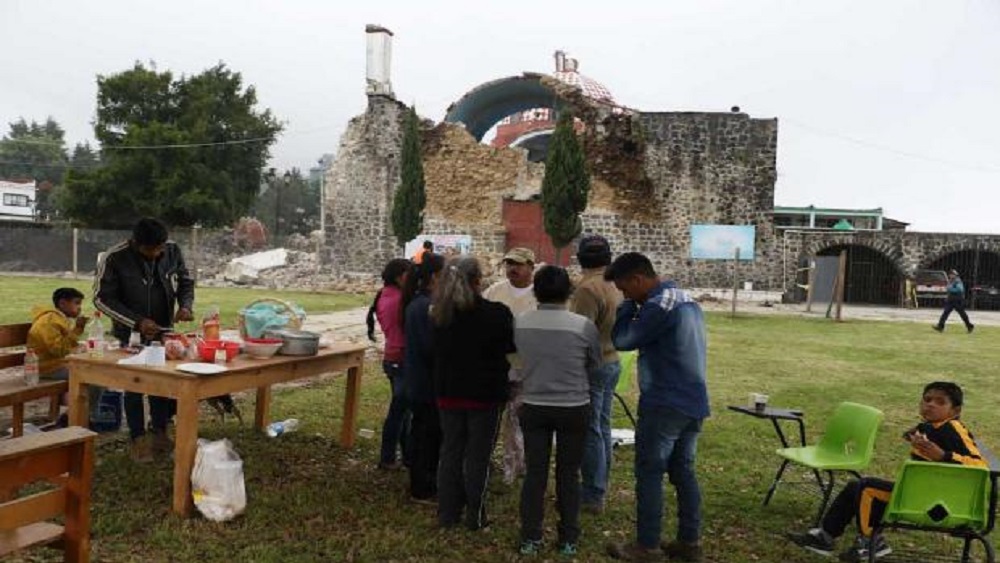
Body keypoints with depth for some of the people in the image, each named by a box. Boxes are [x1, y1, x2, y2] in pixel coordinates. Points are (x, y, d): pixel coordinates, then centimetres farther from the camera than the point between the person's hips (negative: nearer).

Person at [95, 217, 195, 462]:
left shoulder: (172, 250, -9)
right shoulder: (115, 258, -20)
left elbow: (185, 282, 5)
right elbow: (102, 298, -16)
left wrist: (185, 305, -16)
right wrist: (137, 322, -24)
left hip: (163, 330, 3)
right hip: (130, 333, -3)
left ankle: (160, 432, 23)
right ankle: (138, 439, 15)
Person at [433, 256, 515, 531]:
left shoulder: (440, 315, -2)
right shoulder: (496, 313, -16)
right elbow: (511, 347, -1)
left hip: (449, 393, 4)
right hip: (484, 395, -4)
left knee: (450, 452, 14)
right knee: (478, 456, 7)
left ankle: (447, 513, 22)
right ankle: (475, 516, 15)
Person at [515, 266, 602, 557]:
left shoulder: (519, 323, -10)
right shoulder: (584, 325, -15)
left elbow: (520, 355, 4)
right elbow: (594, 363, 0)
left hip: (533, 407, 2)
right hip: (574, 409, -2)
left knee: (535, 472, 12)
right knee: (568, 474, 11)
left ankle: (530, 538, 20)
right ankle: (568, 540, 22)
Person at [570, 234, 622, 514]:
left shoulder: (588, 288, -19)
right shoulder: (614, 286, 7)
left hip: (593, 365, -9)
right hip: (612, 362, 9)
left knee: (591, 432, -1)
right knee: (603, 428, 16)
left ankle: (592, 496, 6)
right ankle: (599, 489, 28)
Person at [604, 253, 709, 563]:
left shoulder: (659, 306, -18)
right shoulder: (687, 300, 12)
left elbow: (622, 340, -11)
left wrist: (628, 306, -1)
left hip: (664, 404, -9)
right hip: (694, 402, 9)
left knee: (649, 474, 1)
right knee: (684, 472, 14)